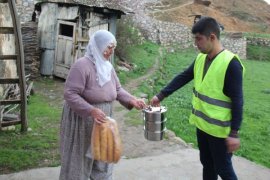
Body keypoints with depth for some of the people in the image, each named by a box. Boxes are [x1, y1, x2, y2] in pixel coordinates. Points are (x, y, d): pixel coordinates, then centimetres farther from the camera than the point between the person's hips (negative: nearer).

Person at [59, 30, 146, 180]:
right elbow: (69, 94, -25)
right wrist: (91, 110, -33)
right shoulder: (82, 65, -21)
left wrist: (132, 100, -6)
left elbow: (118, 89, 11)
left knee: (102, 160, 20)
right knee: (79, 160, 11)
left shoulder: (108, 66, 3)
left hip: (102, 121, 7)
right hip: (82, 123, -7)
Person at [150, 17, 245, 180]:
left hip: (220, 129, -7)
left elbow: (237, 101, -20)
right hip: (202, 124, 7)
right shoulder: (201, 58, 2)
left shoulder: (231, 63, -21)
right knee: (207, 165, 21)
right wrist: (161, 95, 3)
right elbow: (183, 78, 9)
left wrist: (234, 133, -20)